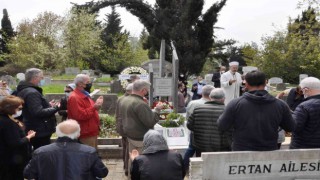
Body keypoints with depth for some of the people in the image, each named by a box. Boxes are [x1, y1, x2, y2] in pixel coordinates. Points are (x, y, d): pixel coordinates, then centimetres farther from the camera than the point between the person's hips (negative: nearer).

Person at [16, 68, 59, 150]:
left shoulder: (24, 90, 14)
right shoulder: (32, 93, -20)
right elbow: (38, 112, -27)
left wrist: (48, 105, 15)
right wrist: (55, 108, -17)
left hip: (34, 130, 11)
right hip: (40, 131, -11)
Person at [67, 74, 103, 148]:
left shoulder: (85, 96, 15)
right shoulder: (74, 98, -18)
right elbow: (81, 115, -26)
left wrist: (96, 104, 7)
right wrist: (94, 107, -25)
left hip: (92, 133, 11)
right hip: (85, 135, -11)